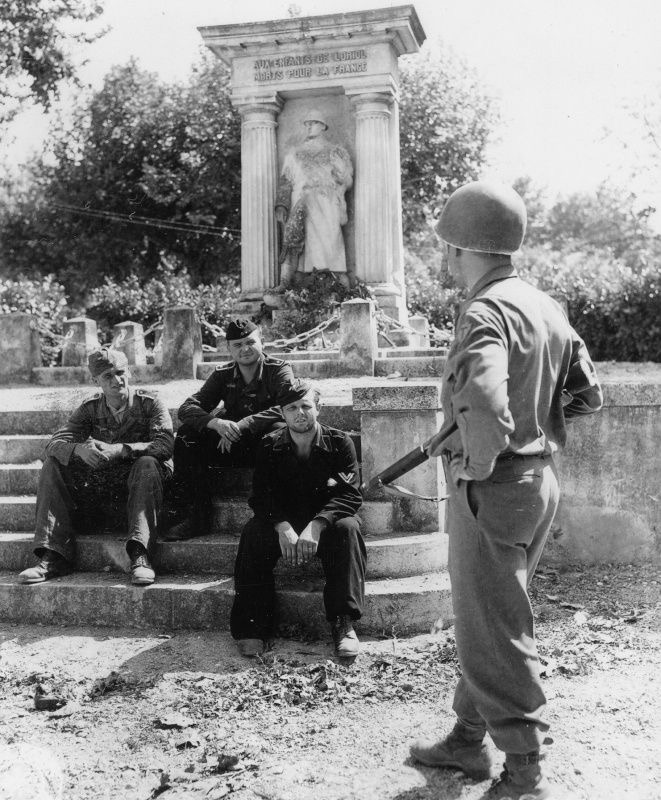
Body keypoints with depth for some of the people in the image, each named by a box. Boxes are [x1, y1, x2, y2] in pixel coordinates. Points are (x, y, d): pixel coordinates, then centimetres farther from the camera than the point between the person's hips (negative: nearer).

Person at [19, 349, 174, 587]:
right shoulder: (90, 408, 5)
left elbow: (165, 445, -21)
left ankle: (139, 555, -41)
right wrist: (80, 449, -31)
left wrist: (120, 450, -35)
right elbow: (54, 444, -6)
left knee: (147, 463, -33)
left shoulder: (149, 403, -4)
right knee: (52, 465, -11)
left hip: (137, 486, -4)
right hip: (100, 486, 4)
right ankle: (54, 556, -19)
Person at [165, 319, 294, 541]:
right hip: (230, 445, 4)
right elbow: (187, 408, -5)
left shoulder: (279, 370, -4)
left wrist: (242, 426, -34)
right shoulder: (222, 375, 6)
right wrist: (216, 423, -28)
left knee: (281, 430, -36)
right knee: (186, 434, -17)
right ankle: (197, 516, -16)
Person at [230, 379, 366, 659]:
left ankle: (343, 623, -33)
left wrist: (316, 526, -31)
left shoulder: (339, 442, -4)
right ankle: (252, 625, -27)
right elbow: (261, 496, -8)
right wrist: (283, 528, -29)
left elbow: (350, 494, -14)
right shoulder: (270, 446, 1)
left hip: (325, 522, -1)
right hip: (283, 521, 1)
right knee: (253, 532, -28)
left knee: (347, 527, -33)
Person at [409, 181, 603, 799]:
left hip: (493, 489, -9)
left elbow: (485, 405, -36)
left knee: (494, 632, 2)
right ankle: (468, 739, 34)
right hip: (539, 477, 9)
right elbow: (586, 395, 16)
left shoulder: (486, 313, -19)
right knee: (483, 619, 20)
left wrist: (474, 463, -20)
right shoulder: (547, 308, 9)